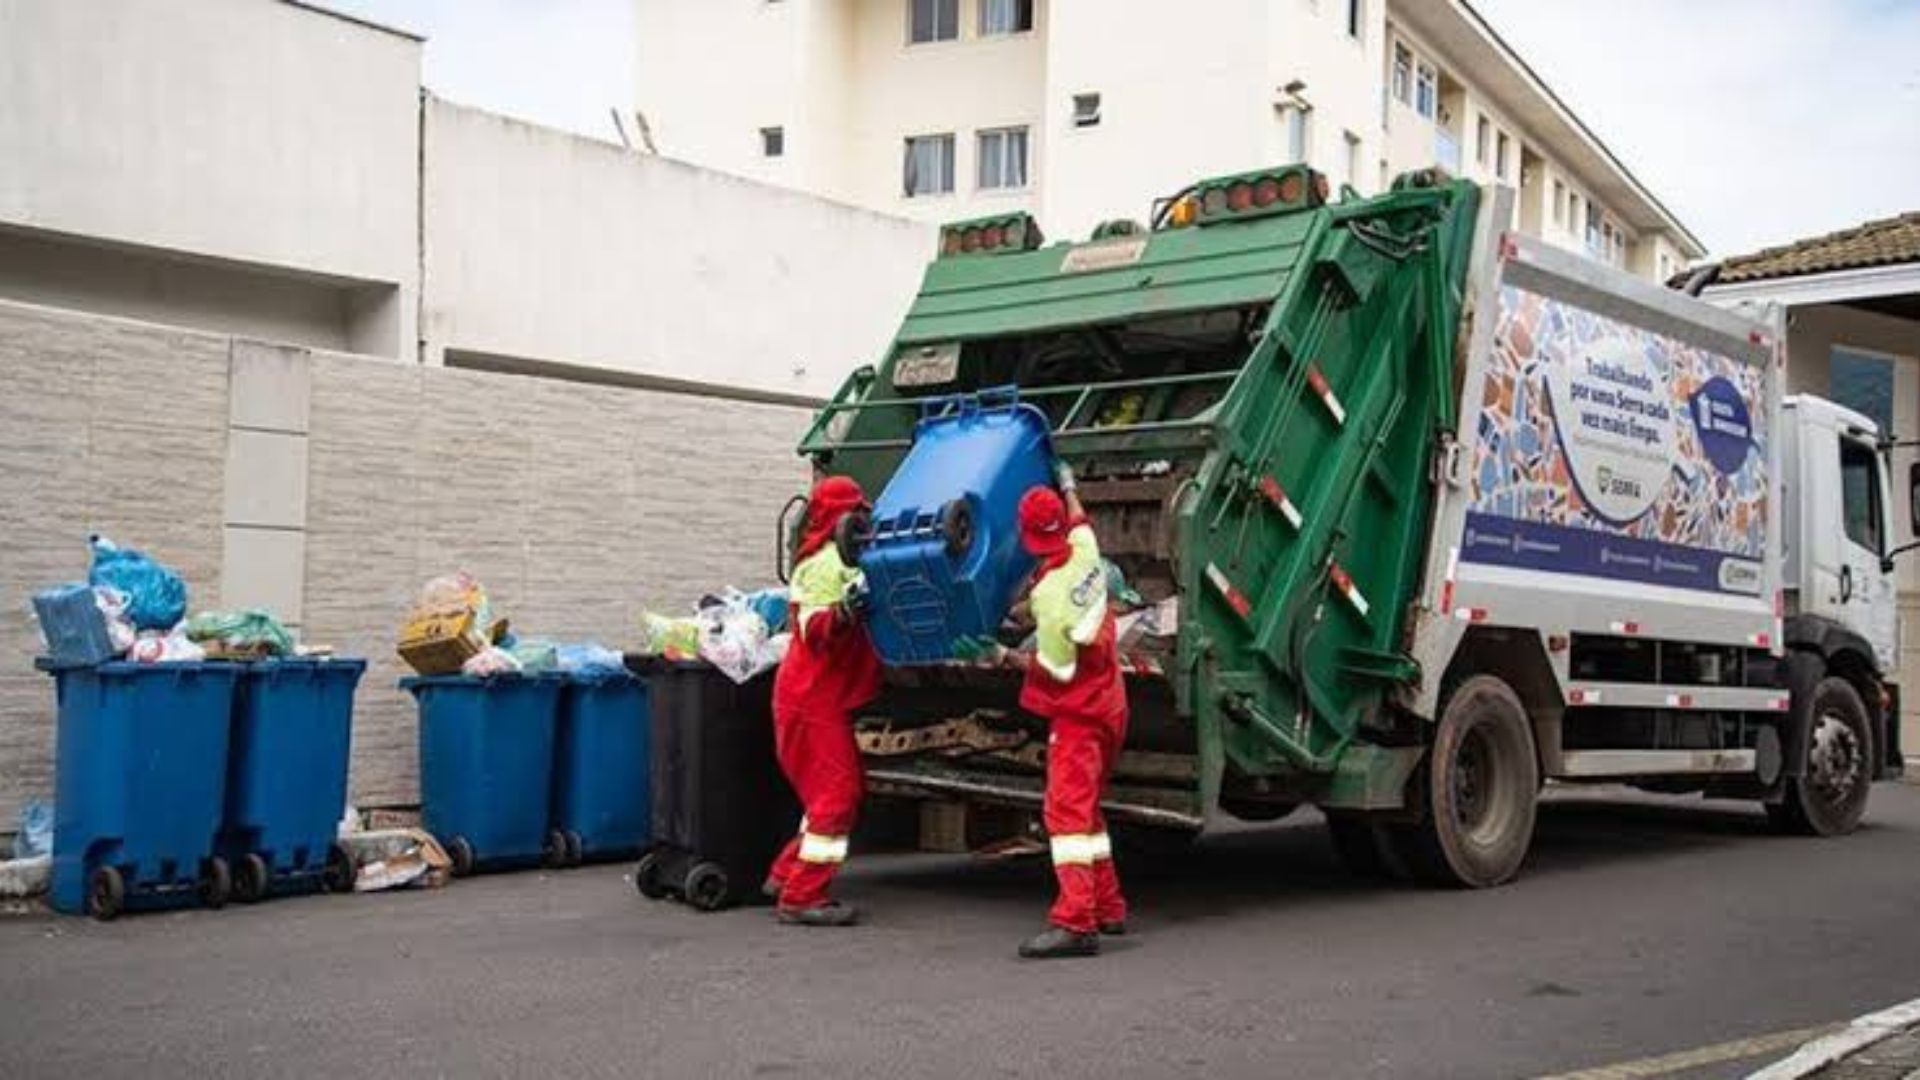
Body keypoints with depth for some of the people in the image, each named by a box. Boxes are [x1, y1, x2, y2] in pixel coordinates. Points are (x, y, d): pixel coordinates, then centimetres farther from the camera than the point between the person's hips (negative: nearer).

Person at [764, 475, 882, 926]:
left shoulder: (842, 559, 15)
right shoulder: (828, 563, -16)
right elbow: (814, 630, -26)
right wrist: (843, 610, -43)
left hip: (824, 696, 10)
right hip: (813, 698, -10)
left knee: (845, 790, 15)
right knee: (835, 794, -9)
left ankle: (786, 875, 20)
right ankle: (801, 897, -6)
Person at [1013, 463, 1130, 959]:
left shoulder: (1049, 591, -23)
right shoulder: (1086, 553, -1)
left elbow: (1057, 668, -18)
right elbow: (1081, 521, 25)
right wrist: (1069, 487, 43)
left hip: (1077, 713, -9)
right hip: (1109, 704, 9)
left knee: (1066, 809, -15)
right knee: (1086, 807, 19)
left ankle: (1075, 922, -23)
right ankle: (1108, 909, 26)